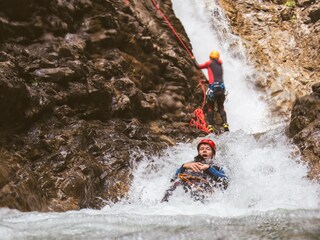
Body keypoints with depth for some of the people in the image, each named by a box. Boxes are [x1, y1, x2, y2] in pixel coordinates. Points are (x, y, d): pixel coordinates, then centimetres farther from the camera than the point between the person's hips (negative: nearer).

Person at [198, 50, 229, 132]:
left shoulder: (210, 63, 7)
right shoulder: (220, 65, 23)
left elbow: (199, 66, 19)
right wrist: (207, 81, 40)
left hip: (213, 87, -4)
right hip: (221, 87, 4)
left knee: (210, 107, 7)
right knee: (221, 107, 13)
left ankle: (211, 126, 1)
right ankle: (225, 124, -4)